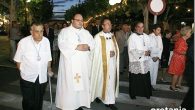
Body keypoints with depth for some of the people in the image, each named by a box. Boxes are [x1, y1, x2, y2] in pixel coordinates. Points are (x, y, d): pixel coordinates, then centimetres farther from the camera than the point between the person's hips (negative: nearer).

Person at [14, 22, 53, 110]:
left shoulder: (46, 41, -4)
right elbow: (18, 59, -1)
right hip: (27, 78, -2)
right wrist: (23, 71, 0)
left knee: (39, 102, 16)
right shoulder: (23, 42, -12)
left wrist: (49, 69, 2)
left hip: (42, 78, 3)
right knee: (28, 102, 4)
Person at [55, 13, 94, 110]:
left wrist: (88, 47, -13)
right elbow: (62, 44, -13)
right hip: (70, 64, -4)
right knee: (69, 84, -3)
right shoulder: (65, 31, 3)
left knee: (82, 83, 6)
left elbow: (92, 43, 9)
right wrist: (76, 47, -18)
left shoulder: (86, 32, 18)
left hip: (83, 64, 4)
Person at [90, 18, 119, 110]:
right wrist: (108, 54, -12)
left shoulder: (112, 36, 12)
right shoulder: (98, 37, -7)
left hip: (112, 63, 5)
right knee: (102, 81, 2)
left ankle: (109, 101, 11)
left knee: (111, 81, 4)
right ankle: (99, 95, 24)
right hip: (102, 63, -5)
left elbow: (116, 48, 15)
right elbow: (96, 52, -8)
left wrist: (114, 53, -4)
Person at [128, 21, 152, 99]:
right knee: (135, 79, 4)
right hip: (135, 61, -4)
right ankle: (133, 94, 20)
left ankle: (146, 93, 19)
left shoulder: (146, 36, 11)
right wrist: (143, 53, -14)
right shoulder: (132, 37, -8)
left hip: (145, 61, 5)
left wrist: (148, 52, -8)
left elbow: (149, 47, 15)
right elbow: (132, 50, -14)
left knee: (145, 79, 5)